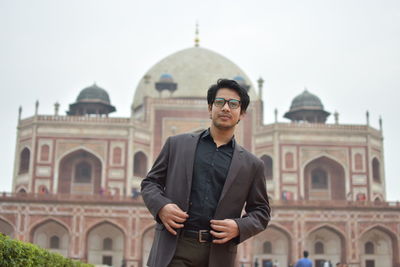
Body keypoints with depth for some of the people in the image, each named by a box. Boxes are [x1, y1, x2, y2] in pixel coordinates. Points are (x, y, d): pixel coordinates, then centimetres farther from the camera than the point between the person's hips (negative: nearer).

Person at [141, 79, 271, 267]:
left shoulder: (251, 164, 11)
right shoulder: (177, 144, 12)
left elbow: (261, 211, 14)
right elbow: (150, 182, 14)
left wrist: (239, 227, -6)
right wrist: (161, 205, -7)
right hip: (174, 247, -1)